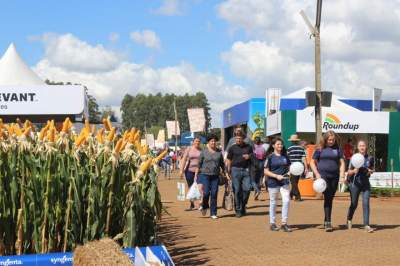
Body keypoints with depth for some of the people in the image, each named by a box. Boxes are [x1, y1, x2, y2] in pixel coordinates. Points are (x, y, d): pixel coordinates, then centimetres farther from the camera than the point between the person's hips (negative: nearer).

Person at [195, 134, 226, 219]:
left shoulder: (219, 152, 9)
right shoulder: (204, 152, 3)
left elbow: (222, 164, 14)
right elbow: (199, 164, 4)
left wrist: (224, 173, 9)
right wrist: (196, 175, 1)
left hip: (215, 176, 2)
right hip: (205, 175, -2)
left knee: (214, 194, -2)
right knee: (206, 192, -9)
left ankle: (213, 213, 6)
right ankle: (204, 206, 21)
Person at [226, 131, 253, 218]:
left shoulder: (248, 147, 10)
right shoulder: (232, 148, 5)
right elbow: (229, 160, 6)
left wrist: (249, 156, -2)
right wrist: (229, 171, -1)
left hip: (246, 169, 2)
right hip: (236, 169, -1)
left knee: (247, 189, -7)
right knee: (237, 191, -1)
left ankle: (243, 206, 16)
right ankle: (238, 210, 6)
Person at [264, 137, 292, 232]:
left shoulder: (285, 156, 9)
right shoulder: (270, 157, -3)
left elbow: (288, 168, 18)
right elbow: (266, 171, -6)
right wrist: (276, 176, -17)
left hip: (284, 182, 3)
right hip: (273, 183, -3)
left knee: (286, 200, -9)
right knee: (273, 202, 7)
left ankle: (284, 223, 1)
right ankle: (272, 223, 20)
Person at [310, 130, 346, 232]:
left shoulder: (337, 149, 10)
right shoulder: (320, 149, 3)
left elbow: (342, 163, 8)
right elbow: (312, 162, 6)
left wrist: (342, 175, -4)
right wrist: (317, 174, -6)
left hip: (334, 177, 3)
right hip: (323, 176, -3)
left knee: (330, 199, 9)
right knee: (327, 198, -12)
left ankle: (326, 221, 20)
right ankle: (328, 223, -14)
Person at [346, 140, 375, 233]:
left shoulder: (370, 158, 1)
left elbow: (372, 169, 15)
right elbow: (349, 172, -2)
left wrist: (370, 171, -7)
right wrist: (354, 171, -23)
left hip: (366, 184, 1)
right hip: (355, 183, -1)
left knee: (366, 203, -10)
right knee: (354, 204, 10)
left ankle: (366, 225, -9)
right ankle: (349, 220, 36)